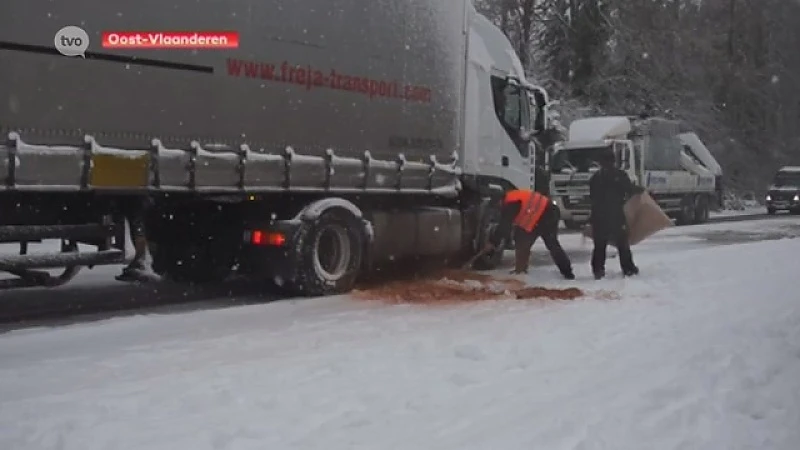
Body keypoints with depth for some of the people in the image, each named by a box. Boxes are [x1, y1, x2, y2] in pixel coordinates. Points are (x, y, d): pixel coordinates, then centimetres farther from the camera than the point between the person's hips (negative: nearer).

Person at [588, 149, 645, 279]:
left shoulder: (595, 178, 10)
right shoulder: (620, 175, -5)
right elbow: (630, 189, -7)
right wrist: (640, 190, 12)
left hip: (598, 216, 3)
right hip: (616, 215, -3)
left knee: (599, 245, 7)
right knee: (622, 243, 7)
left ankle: (598, 270, 1)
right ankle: (628, 268, 8)